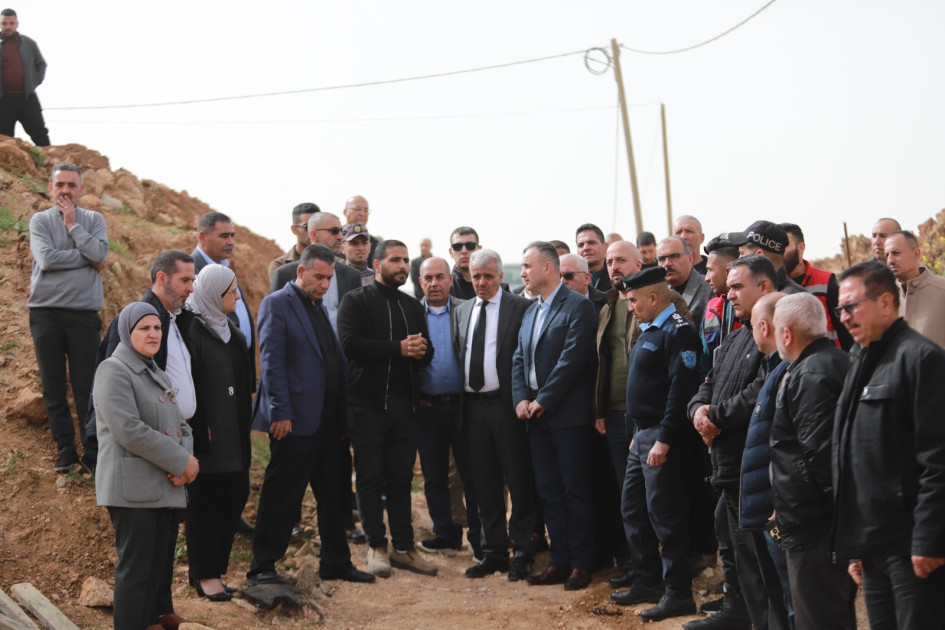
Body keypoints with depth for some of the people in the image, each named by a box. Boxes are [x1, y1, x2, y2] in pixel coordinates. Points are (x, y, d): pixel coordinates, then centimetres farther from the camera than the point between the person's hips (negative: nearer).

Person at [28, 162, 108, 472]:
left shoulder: (93, 220, 9)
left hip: (84, 311, 0)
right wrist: (87, 259, -6)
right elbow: (46, 259, -11)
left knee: (86, 386, -1)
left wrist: (73, 224, -4)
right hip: (46, 310, 0)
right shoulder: (40, 220, 5)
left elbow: (99, 254, -9)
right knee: (53, 386, 4)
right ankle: (65, 449, 13)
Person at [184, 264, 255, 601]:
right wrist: (198, 429, -19)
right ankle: (205, 575, 11)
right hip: (207, 433, -8)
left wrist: (244, 420, 13)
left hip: (234, 431, 8)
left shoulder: (230, 330, 13)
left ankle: (214, 568, 20)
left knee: (236, 494, 8)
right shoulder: (191, 329, -12)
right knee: (205, 500, 1)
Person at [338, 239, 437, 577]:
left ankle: (404, 548, 13)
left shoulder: (413, 306, 17)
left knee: (401, 478, 7)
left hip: (404, 403, 5)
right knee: (370, 477, 1)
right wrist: (399, 348, -16)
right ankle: (376, 546, 11)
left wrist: (420, 350, -11)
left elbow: (427, 352, 14)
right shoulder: (356, 300, -1)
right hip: (367, 402, -4)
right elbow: (351, 344, -15)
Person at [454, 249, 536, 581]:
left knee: (518, 482, 1)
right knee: (485, 485, 11)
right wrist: (460, 399, 7)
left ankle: (521, 552, 10)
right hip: (473, 406, 6)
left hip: (506, 404, -5)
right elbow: (457, 354, 16)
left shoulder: (521, 307, -4)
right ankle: (493, 551, 20)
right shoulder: (462, 311, 15)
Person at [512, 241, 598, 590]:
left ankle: (581, 564, 8)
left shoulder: (578, 307, -9)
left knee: (575, 491, 0)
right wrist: (521, 398, -1)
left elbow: (572, 358, -17)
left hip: (567, 415, -8)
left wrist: (543, 400, -15)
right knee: (548, 492, 10)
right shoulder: (530, 312, 17)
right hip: (536, 416, 8)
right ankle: (559, 560, 17)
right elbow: (519, 359, 15)